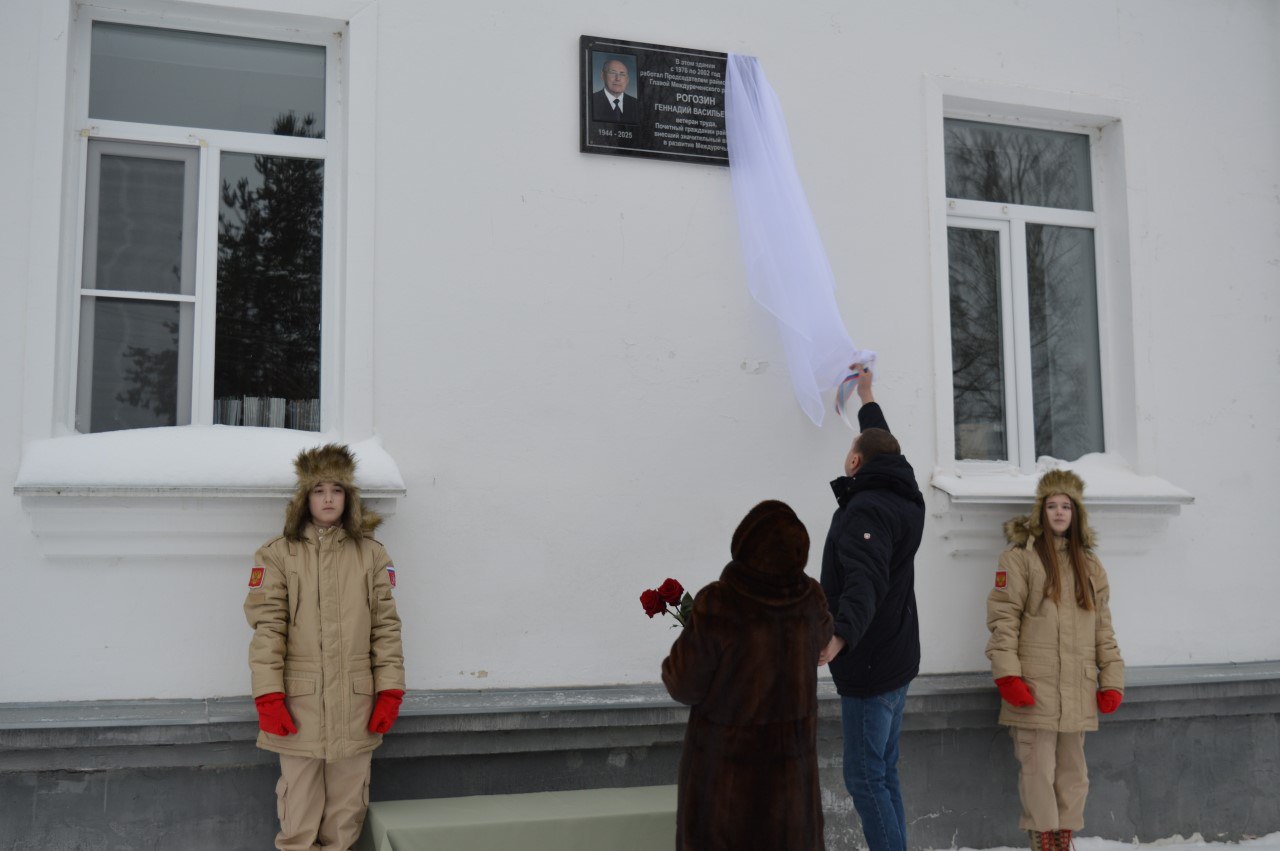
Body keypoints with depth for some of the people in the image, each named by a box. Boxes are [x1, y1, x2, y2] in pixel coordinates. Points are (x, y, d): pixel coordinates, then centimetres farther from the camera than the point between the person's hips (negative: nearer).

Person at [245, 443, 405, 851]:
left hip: (355, 704, 2)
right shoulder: (278, 554, 1)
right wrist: (268, 697, -10)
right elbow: (266, 627, -3)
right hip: (299, 702, -2)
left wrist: (390, 692, 0)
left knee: (347, 803, 9)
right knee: (299, 804, 5)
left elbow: (386, 626, 5)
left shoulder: (372, 554, 7)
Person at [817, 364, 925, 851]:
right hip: (895, 661, 10)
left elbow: (865, 581, -35)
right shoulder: (900, 499, 11)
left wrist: (841, 634, -50)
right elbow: (885, 446, 33)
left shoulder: (866, 509, -18)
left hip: (869, 666, -10)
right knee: (883, 773, 15)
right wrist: (867, 398, 46)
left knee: (865, 778, -5)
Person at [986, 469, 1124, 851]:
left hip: (1078, 692, 5)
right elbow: (1003, 617, -7)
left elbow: (1104, 629, 16)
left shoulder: (1090, 565, 15)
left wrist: (1112, 680, 9)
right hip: (1034, 689, -5)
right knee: (1038, 770, -2)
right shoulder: (1021, 557, -1)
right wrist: (1007, 675, -15)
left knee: (1073, 771, 11)